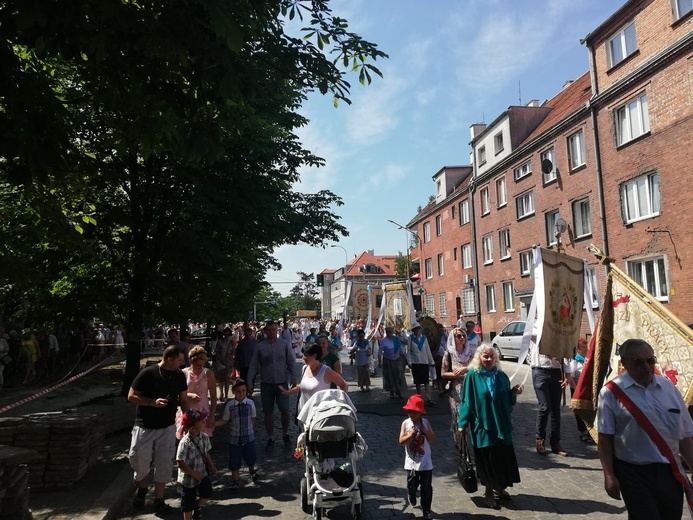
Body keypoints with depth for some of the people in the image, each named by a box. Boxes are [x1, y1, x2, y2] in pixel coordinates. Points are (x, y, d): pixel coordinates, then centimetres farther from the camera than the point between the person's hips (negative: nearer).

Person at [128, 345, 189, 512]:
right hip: (144, 426, -3)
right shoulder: (147, 373, -16)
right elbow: (131, 396, -11)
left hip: (167, 427, 3)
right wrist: (152, 402, -24)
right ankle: (142, 488, 36)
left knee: (164, 464, 6)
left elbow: (183, 400, 6)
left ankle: (159, 500, 22)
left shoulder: (179, 376, -3)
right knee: (139, 460, 5)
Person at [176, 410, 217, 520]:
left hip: (203, 473, 6)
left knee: (207, 494, 12)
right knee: (188, 505, 11)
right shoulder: (185, 443, -30)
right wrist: (194, 474, -20)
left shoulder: (204, 437, -7)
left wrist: (211, 466, 3)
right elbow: (180, 463, -25)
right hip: (188, 478, -6)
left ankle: (198, 506, 43)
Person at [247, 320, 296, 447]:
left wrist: (293, 377, -5)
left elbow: (291, 361, 2)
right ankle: (270, 438, 23)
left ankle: (285, 434, 25)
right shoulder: (259, 346, 1)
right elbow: (254, 365, 3)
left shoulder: (285, 344, 0)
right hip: (266, 383, 1)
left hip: (282, 382, -1)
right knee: (268, 412, 8)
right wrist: (250, 382, -1)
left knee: (285, 410, 0)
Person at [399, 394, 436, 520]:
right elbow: (401, 441, -10)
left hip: (425, 463, 0)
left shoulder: (426, 422, -5)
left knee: (427, 487, 7)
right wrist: (410, 435, -24)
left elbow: (433, 440, -6)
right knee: (411, 486, 14)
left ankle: (426, 509, 22)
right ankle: (412, 498, 46)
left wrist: (425, 431, -20)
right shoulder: (406, 423, -8)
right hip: (411, 463, 0)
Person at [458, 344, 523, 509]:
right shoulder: (472, 376, -9)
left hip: (501, 424, 4)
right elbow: (467, 401, -9)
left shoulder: (501, 376, 4)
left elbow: (507, 401, 13)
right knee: (487, 460, 5)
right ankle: (489, 491, 23)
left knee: (504, 458, 11)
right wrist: (463, 423, -12)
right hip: (483, 425, -4)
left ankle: (500, 488, 32)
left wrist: (513, 393, -7)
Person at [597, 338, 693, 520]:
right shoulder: (612, 392, -9)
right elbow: (605, 438, -8)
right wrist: (609, 475, -11)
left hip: (669, 471, 5)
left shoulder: (668, 387, 6)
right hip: (634, 472, -5)